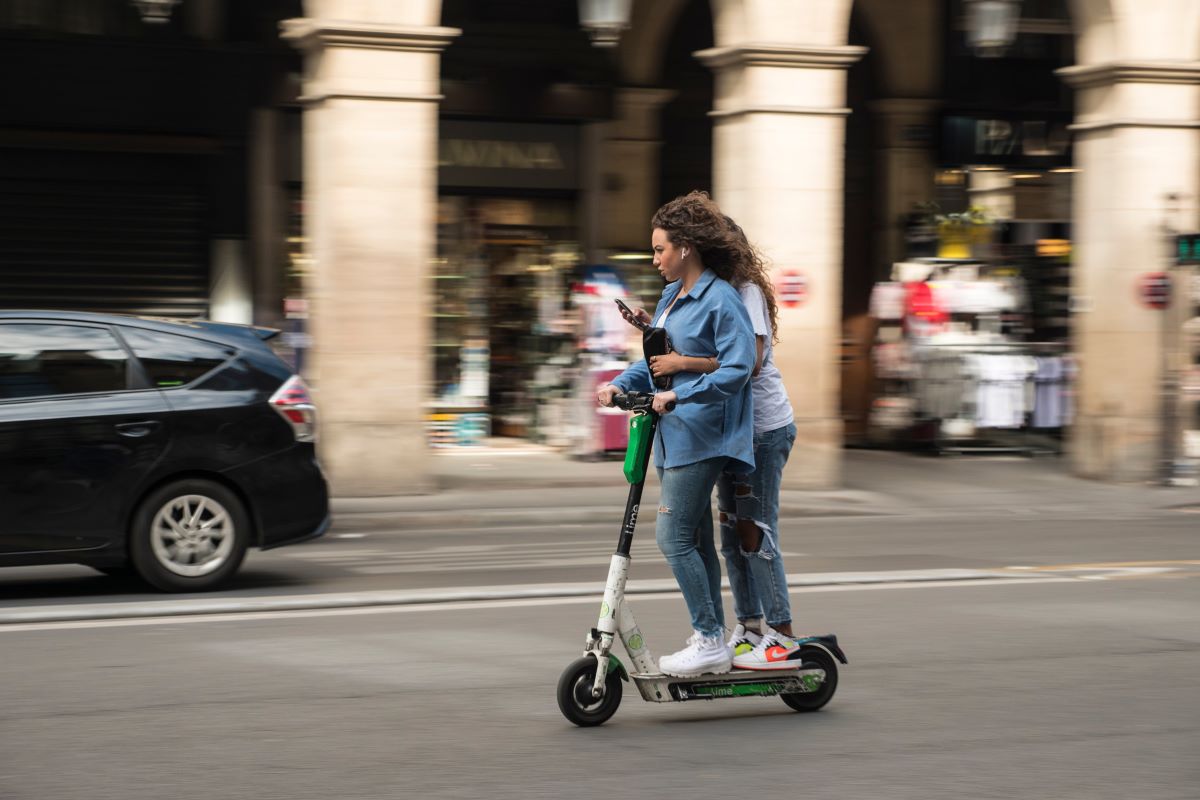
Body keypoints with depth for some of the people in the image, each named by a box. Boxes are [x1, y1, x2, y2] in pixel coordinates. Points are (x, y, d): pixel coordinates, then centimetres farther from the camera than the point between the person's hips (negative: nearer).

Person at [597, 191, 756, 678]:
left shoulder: (720, 300, -13)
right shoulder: (672, 296, 15)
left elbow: (737, 368, -20)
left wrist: (679, 395, -23)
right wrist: (620, 384, 3)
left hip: (701, 437, -9)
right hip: (674, 436, 10)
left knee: (674, 537, -12)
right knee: (695, 540, 12)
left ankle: (709, 642, -7)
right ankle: (711, 639, 19)